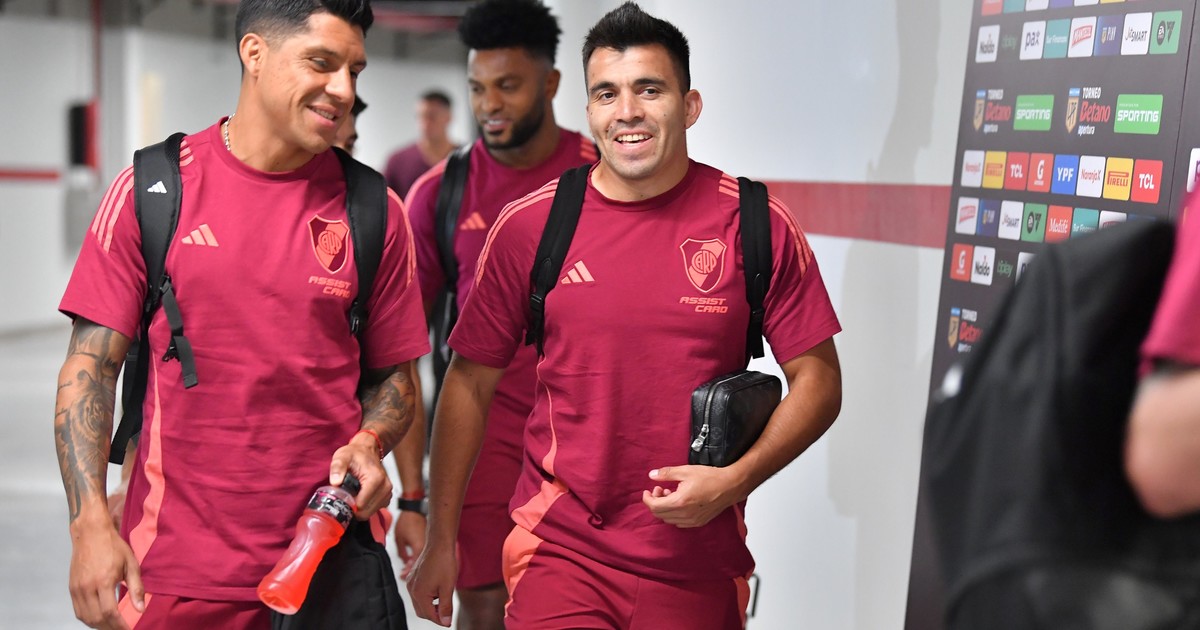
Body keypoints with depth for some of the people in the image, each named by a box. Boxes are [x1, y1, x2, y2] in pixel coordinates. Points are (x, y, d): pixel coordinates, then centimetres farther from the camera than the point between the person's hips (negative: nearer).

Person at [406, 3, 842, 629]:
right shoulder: (528, 224, -3)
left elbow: (817, 381, 1)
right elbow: (470, 384, 4)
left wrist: (733, 480, -14)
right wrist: (439, 541, 5)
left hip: (698, 562, 1)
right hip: (560, 548, 0)